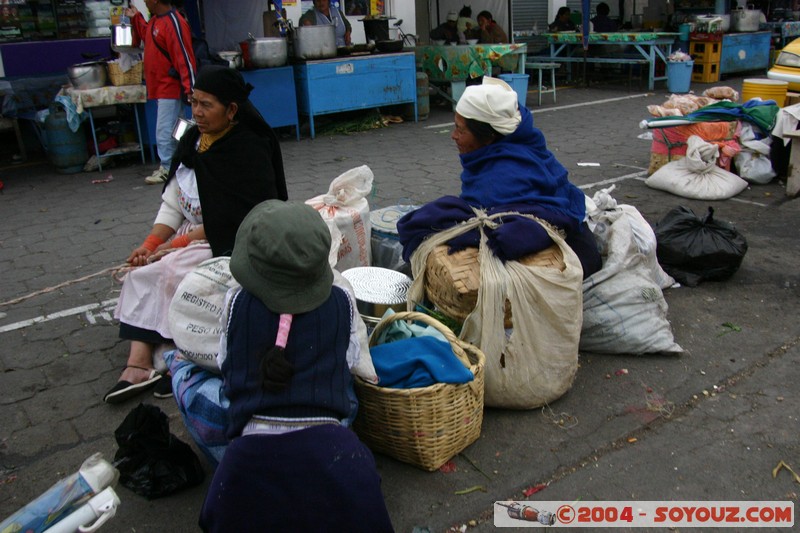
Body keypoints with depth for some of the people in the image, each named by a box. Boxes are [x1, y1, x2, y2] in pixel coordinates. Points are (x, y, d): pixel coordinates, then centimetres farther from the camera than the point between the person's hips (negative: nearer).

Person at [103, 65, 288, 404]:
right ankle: (139, 363, -14)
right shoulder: (192, 140, 7)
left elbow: (230, 220, -21)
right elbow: (172, 203, 7)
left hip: (232, 243, -8)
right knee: (141, 271, -11)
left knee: (168, 272, -25)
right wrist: (150, 243, -6)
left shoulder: (249, 150, -16)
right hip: (191, 235, 8)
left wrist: (178, 243, -18)